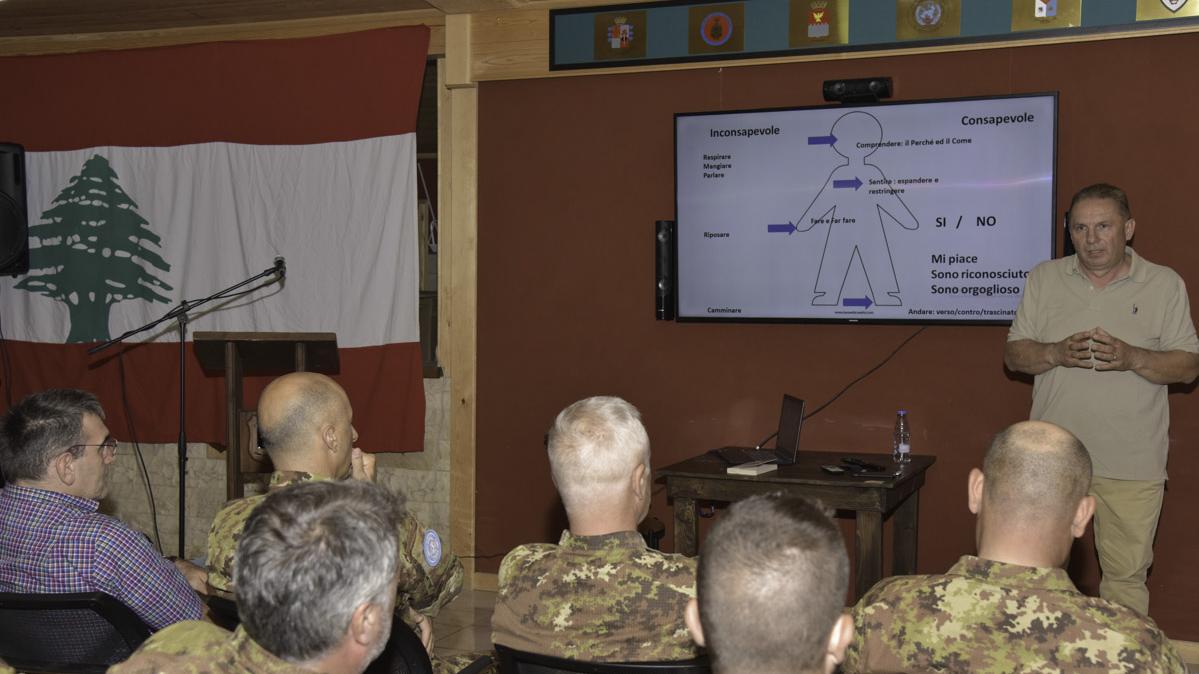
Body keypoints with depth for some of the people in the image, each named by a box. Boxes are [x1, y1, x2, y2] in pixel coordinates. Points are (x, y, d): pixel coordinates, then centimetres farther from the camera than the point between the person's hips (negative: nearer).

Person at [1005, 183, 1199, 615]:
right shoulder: (1044, 279, 6)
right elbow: (1014, 355, 6)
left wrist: (1132, 358, -18)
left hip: (1132, 466, -1)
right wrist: (1056, 354, -15)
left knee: (1126, 577, 6)